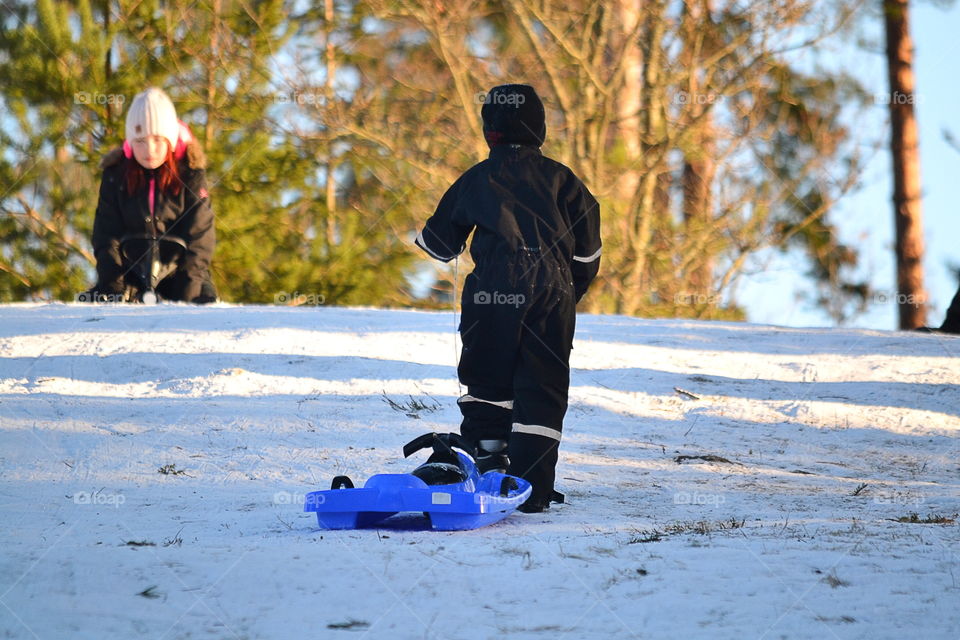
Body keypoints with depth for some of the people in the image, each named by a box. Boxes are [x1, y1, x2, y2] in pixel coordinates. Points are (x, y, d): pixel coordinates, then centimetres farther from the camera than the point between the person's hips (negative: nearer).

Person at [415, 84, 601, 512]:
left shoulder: (476, 178, 7)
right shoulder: (561, 179, 8)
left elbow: (440, 244, 16)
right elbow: (587, 250, 8)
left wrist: (422, 237, 39)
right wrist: (571, 293, 22)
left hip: (491, 298, 0)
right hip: (552, 297, 0)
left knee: (487, 385, 14)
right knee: (541, 391, 3)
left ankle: (486, 469, 5)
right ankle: (531, 489, -4)